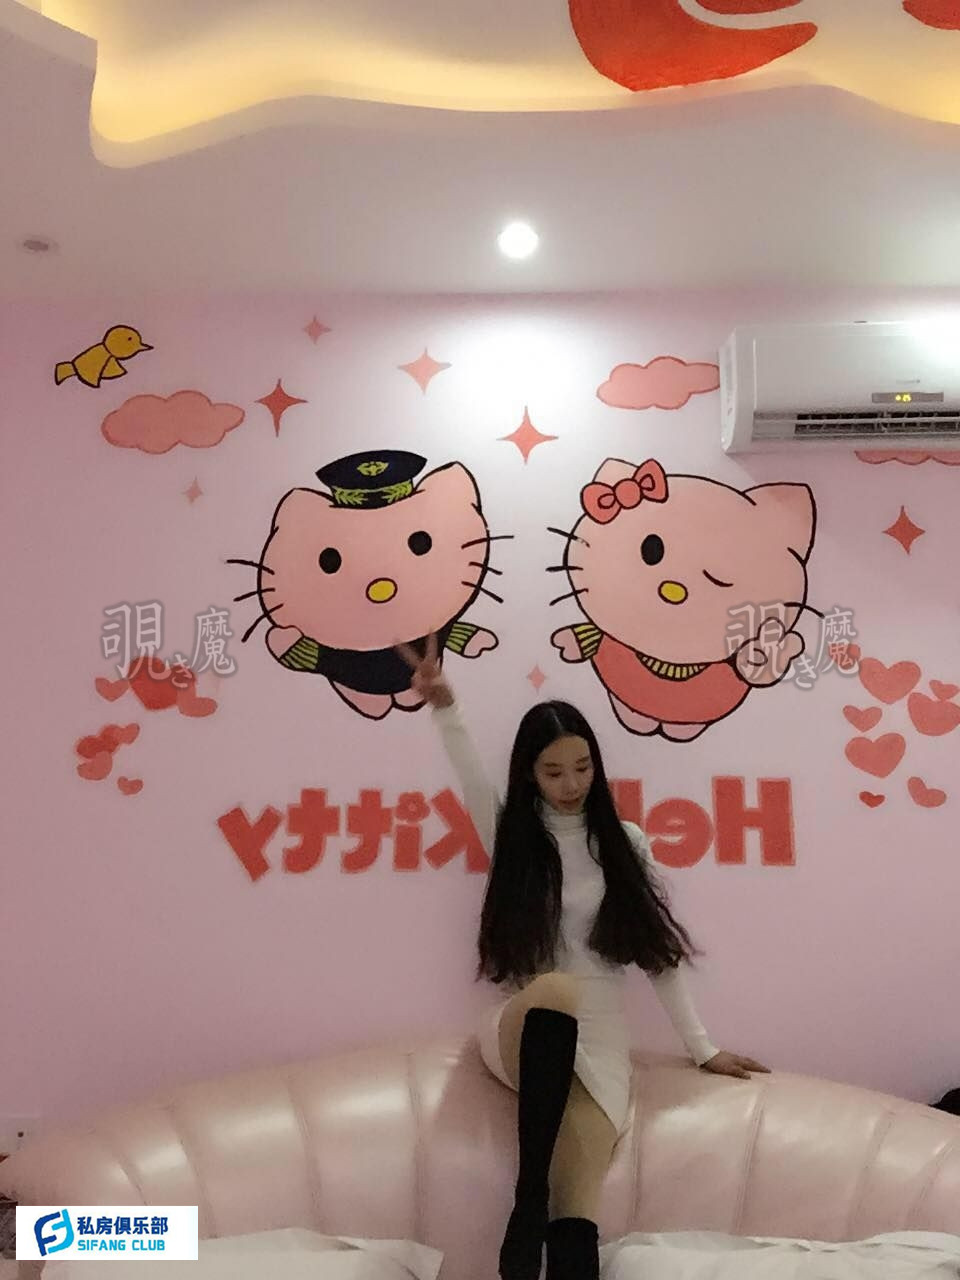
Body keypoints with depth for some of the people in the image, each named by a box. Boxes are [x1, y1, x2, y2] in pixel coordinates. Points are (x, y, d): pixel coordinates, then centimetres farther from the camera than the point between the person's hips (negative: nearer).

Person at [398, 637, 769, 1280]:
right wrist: (443, 703, -40)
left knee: (577, 1217, -21)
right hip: (522, 1034, -1)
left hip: (598, 1046, 1)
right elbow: (472, 774, -19)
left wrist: (704, 1048, 6)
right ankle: (528, 1198, -30)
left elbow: (659, 949, 8)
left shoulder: (625, 841, 6)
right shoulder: (510, 833, 2)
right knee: (556, 990, -37)